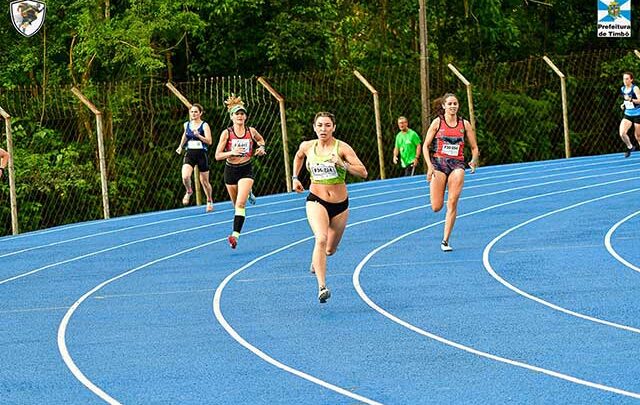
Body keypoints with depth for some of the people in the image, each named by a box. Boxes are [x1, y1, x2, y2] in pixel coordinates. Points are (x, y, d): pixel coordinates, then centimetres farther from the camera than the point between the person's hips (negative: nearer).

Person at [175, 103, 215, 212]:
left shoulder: (204, 125, -6)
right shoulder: (186, 125, 7)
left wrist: (198, 135, -27)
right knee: (185, 177, -21)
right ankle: (189, 191, 10)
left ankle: (209, 201, 31)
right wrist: (180, 146, 19)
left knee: (204, 182, 8)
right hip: (189, 154, 3)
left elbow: (209, 141, -15)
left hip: (202, 155, -3)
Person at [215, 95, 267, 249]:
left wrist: (261, 147, 3)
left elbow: (261, 139, 24)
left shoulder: (251, 131, -1)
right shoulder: (226, 133, -8)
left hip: (246, 170, -1)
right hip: (230, 170, 1)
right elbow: (217, 156, -9)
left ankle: (235, 235, -25)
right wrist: (231, 152, -25)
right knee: (237, 204, 14)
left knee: (240, 204, -19)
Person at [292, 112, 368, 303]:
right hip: (316, 201, -1)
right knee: (321, 239, -27)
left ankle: (317, 260, 53)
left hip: (340, 204, 1)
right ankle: (322, 287, -35)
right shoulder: (307, 147, 0)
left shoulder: (342, 148, -9)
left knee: (330, 249, 14)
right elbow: (298, 157, 26)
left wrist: (343, 165, -29)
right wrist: (295, 178, 18)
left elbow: (363, 172, -15)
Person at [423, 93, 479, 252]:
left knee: (452, 204, -10)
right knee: (436, 207, -5)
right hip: (438, 163, -1)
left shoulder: (464, 124, 6)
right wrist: (429, 166, -10)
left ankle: (445, 241, -4)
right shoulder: (437, 122, 1)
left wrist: (474, 161, -10)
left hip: (457, 165, 1)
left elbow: (474, 147, 11)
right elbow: (425, 146, 2)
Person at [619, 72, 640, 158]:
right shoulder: (622, 89, 4)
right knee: (622, 133, -13)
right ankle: (630, 147, 12)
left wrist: (631, 100, -42)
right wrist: (623, 104, 6)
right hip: (627, 115, 5)